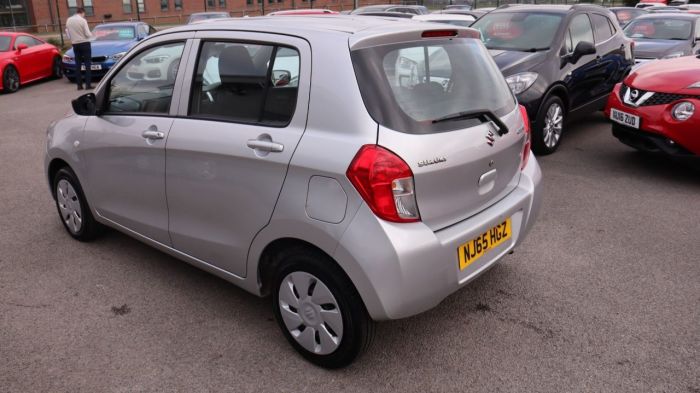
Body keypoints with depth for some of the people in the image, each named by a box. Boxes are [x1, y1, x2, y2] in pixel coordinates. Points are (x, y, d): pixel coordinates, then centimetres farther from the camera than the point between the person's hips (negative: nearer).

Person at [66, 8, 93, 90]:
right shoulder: (82, 20, -11)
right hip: (84, 43, -5)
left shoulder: (68, 20, 6)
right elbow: (87, 34, -12)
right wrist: (91, 35, 10)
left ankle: (79, 85, 8)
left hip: (75, 44, 5)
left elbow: (68, 34, 8)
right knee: (87, 64, -2)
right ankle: (88, 84, -7)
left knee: (78, 65, 9)